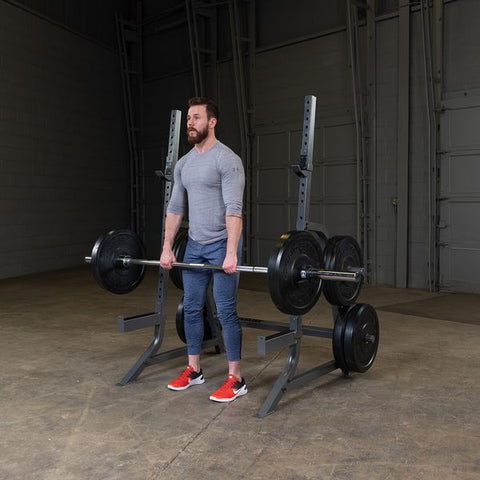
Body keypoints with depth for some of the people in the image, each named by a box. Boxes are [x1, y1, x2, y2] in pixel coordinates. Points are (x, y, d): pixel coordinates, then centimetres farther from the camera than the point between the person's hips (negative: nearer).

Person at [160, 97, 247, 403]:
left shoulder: (227, 159, -14)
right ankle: (194, 370, 26)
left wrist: (231, 253, -27)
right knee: (192, 308, 12)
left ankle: (236, 379, 6)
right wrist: (167, 248, 8)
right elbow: (175, 208, 12)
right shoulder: (184, 163, 10)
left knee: (226, 312, -4)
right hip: (195, 245, 8)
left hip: (221, 245, -8)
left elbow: (234, 209, -21)